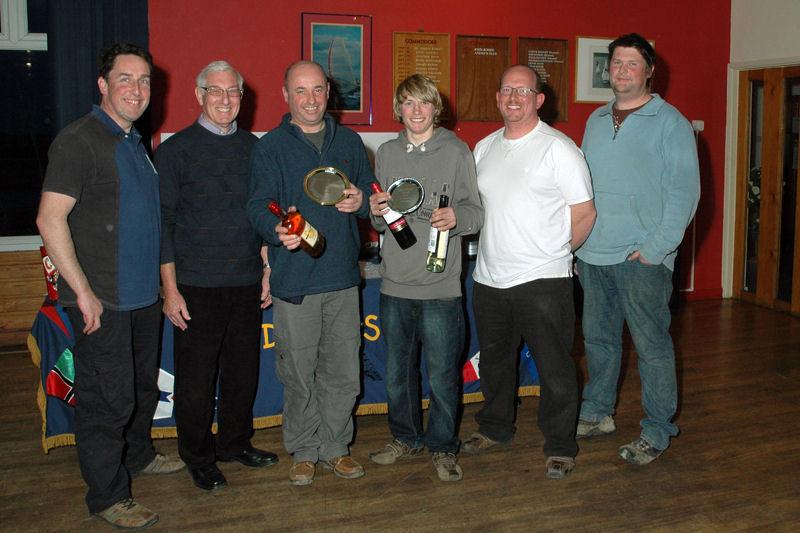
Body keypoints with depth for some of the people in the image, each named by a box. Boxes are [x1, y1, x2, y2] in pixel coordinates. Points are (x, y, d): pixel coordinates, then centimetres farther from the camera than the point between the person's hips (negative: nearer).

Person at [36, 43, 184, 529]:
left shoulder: (136, 143, 14)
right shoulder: (79, 140, -13)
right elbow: (50, 220, -19)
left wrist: (161, 284, 17)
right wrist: (84, 293, -21)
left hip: (143, 295, 8)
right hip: (102, 301, -8)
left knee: (144, 385, 21)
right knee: (108, 399, 1)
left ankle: (138, 455, 42)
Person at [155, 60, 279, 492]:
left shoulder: (252, 147, 9)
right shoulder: (175, 150, -3)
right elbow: (163, 223, -4)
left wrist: (267, 269, 12)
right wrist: (170, 289, -8)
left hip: (247, 282, 4)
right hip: (198, 285, -4)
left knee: (243, 370, 13)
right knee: (196, 376, 4)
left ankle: (235, 443, 32)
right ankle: (198, 457, 22)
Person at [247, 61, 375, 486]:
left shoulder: (349, 142, 13)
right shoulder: (269, 147, 1)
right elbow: (258, 206, -8)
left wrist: (360, 200, -6)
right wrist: (278, 230, -30)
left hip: (343, 276, 4)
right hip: (294, 279, -3)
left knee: (343, 374, 10)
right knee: (298, 375, 4)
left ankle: (335, 446, 27)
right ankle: (303, 451, 22)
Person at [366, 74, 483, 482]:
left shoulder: (456, 151, -1)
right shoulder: (387, 153, 10)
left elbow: (476, 213, -3)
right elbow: (380, 223, 15)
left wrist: (456, 217, -24)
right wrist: (377, 213, -7)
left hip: (440, 285, -4)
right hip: (395, 283, 4)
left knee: (442, 374, 3)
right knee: (397, 371, 15)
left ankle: (442, 447, 20)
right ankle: (405, 437, 33)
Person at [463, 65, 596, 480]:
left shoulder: (558, 148, -8)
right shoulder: (484, 148, 10)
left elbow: (585, 213, -6)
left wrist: (553, 253, 1)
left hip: (543, 279, -6)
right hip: (489, 277, 6)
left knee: (554, 367, 1)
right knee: (494, 360, 20)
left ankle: (560, 446, 17)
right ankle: (495, 427, 39)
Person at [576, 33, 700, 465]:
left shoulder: (669, 122, -4)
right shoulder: (596, 120, 14)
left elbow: (684, 191, -9)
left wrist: (656, 248, -15)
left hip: (642, 257, -6)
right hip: (592, 255, 6)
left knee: (652, 345, 1)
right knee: (598, 339, 16)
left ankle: (657, 431, 12)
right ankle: (597, 414, 30)